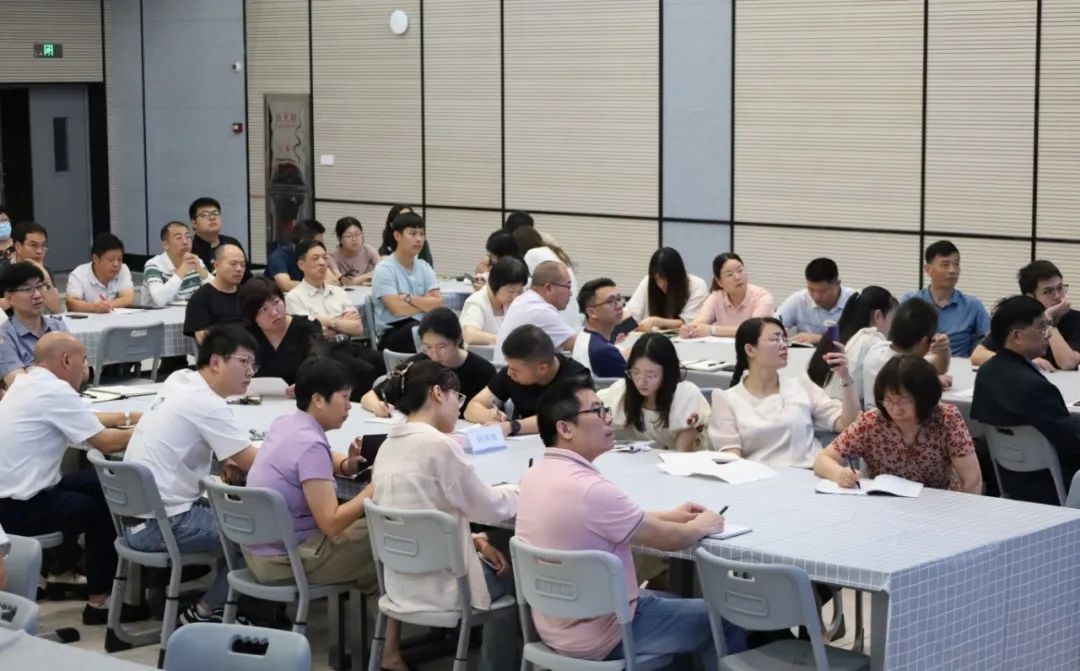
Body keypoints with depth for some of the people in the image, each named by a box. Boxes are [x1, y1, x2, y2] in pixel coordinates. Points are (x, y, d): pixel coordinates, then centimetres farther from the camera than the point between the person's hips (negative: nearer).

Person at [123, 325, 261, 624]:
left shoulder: (178, 381, 8)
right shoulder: (205, 403, -18)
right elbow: (254, 462, -17)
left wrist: (229, 460, 5)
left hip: (135, 515, 10)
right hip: (161, 524, -10)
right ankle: (205, 612, 4)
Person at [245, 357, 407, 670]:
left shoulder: (284, 424, 3)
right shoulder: (310, 444, -24)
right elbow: (331, 523, -25)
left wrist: (346, 464, 2)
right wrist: (375, 488, -16)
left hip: (259, 550, 9)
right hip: (288, 559, -9)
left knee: (364, 527, 23)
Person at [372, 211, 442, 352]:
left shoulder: (424, 267, 12)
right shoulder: (384, 269, -6)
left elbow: (438, 303, 0)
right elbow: (397, 309, -15)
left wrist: (409, 299, -10)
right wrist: (426, 303, -1)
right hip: (391, 334, -5)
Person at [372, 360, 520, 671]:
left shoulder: (388, 447, 6)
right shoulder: (439, 445, -20)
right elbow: (489, 508, -10)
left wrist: (473, 540, 8)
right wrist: (521, 490, 9)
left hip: (402, 583, 8)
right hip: (440, 586, -7)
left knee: (496, 565, 27)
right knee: (513, 577, 19)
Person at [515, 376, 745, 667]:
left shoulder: (536, 476, -1)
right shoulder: (588, 488, -29)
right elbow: (669, 539, -16)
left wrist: (669, 516, 15)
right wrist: (702, 526, 4)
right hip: (600, 638, -9)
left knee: (673, 601, 31)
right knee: (725, 620, 8)